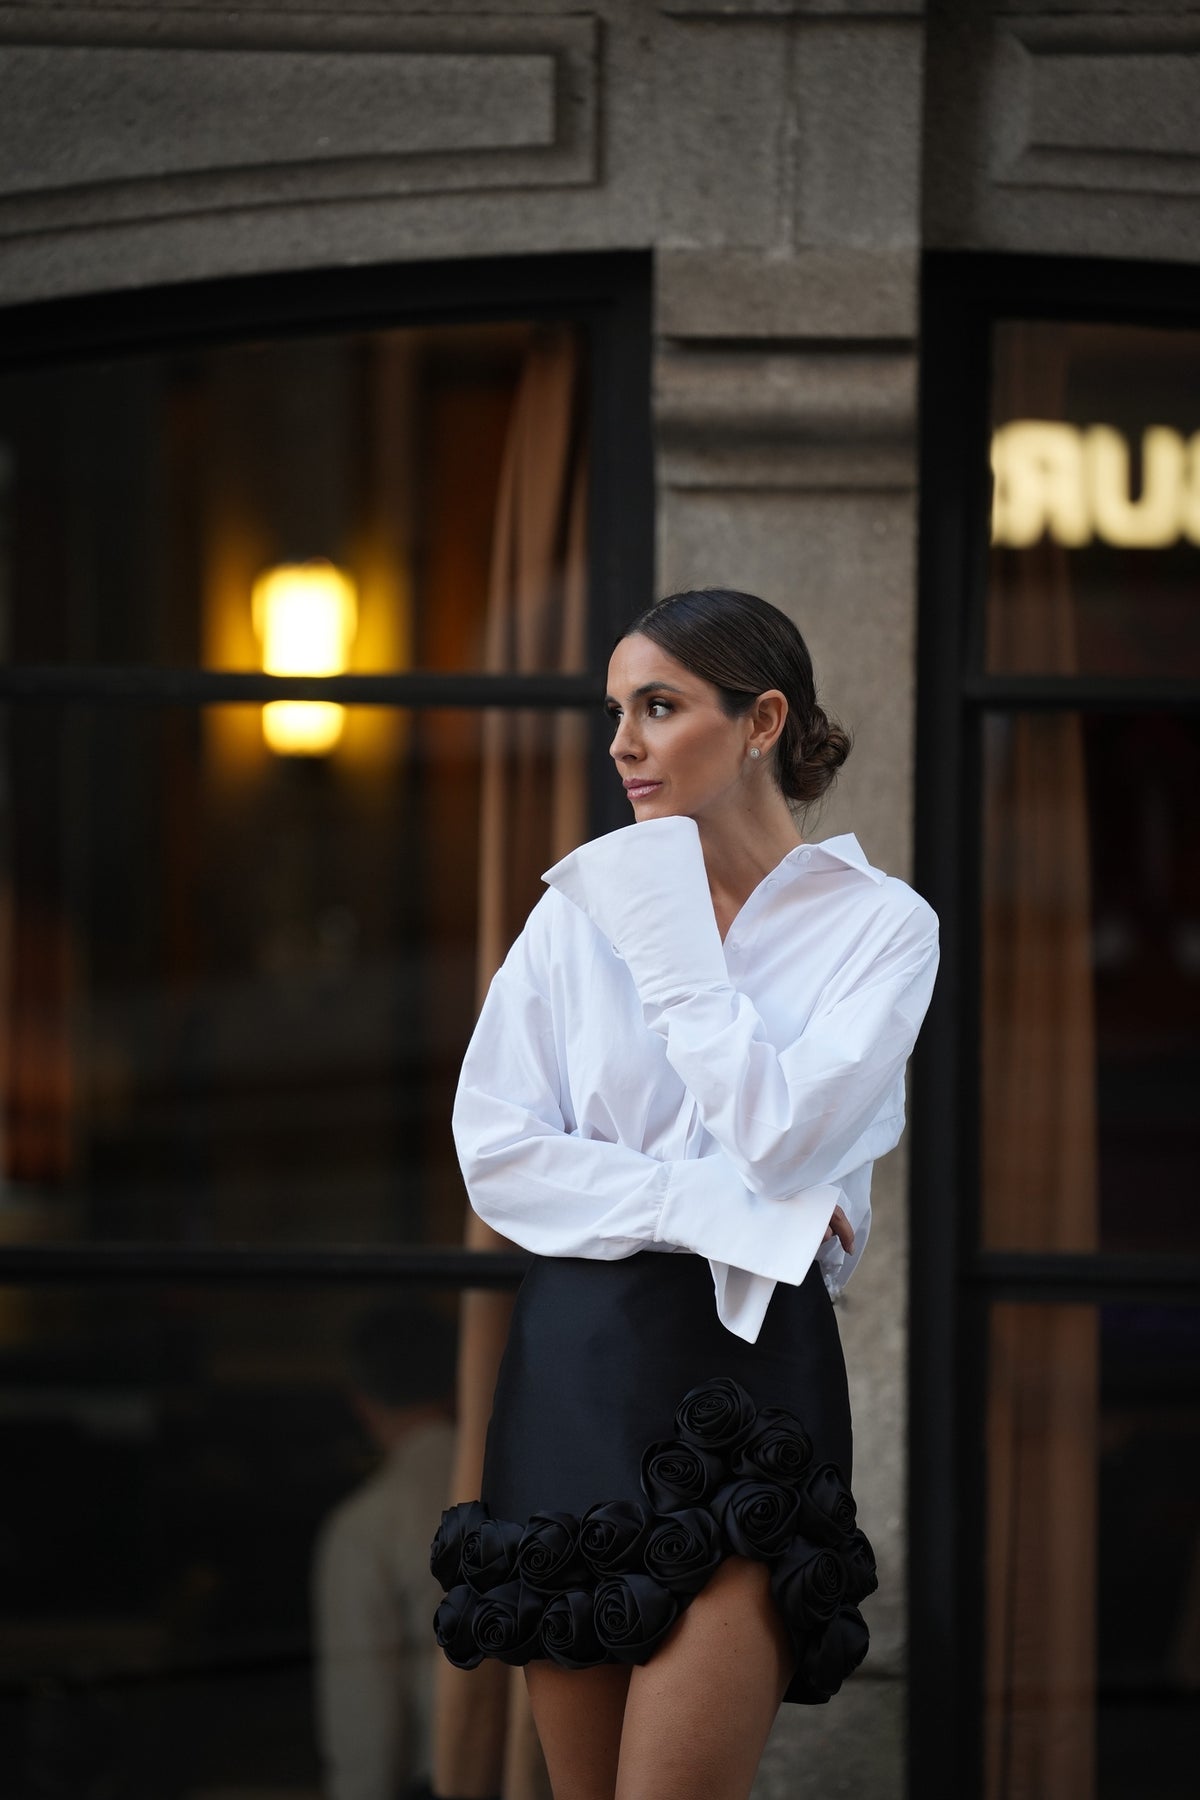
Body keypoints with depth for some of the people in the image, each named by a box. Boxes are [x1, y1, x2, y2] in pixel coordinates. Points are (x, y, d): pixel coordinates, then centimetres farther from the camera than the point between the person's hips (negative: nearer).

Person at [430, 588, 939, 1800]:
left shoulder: (879, 926, 2)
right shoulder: (586, 903, 8)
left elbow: (782, 1136, -13)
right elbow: (495, 1147, -1)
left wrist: (674, 942, -8)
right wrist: (707, 1205, -10)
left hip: (751, 1377, -3)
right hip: (577, 1368, 3)